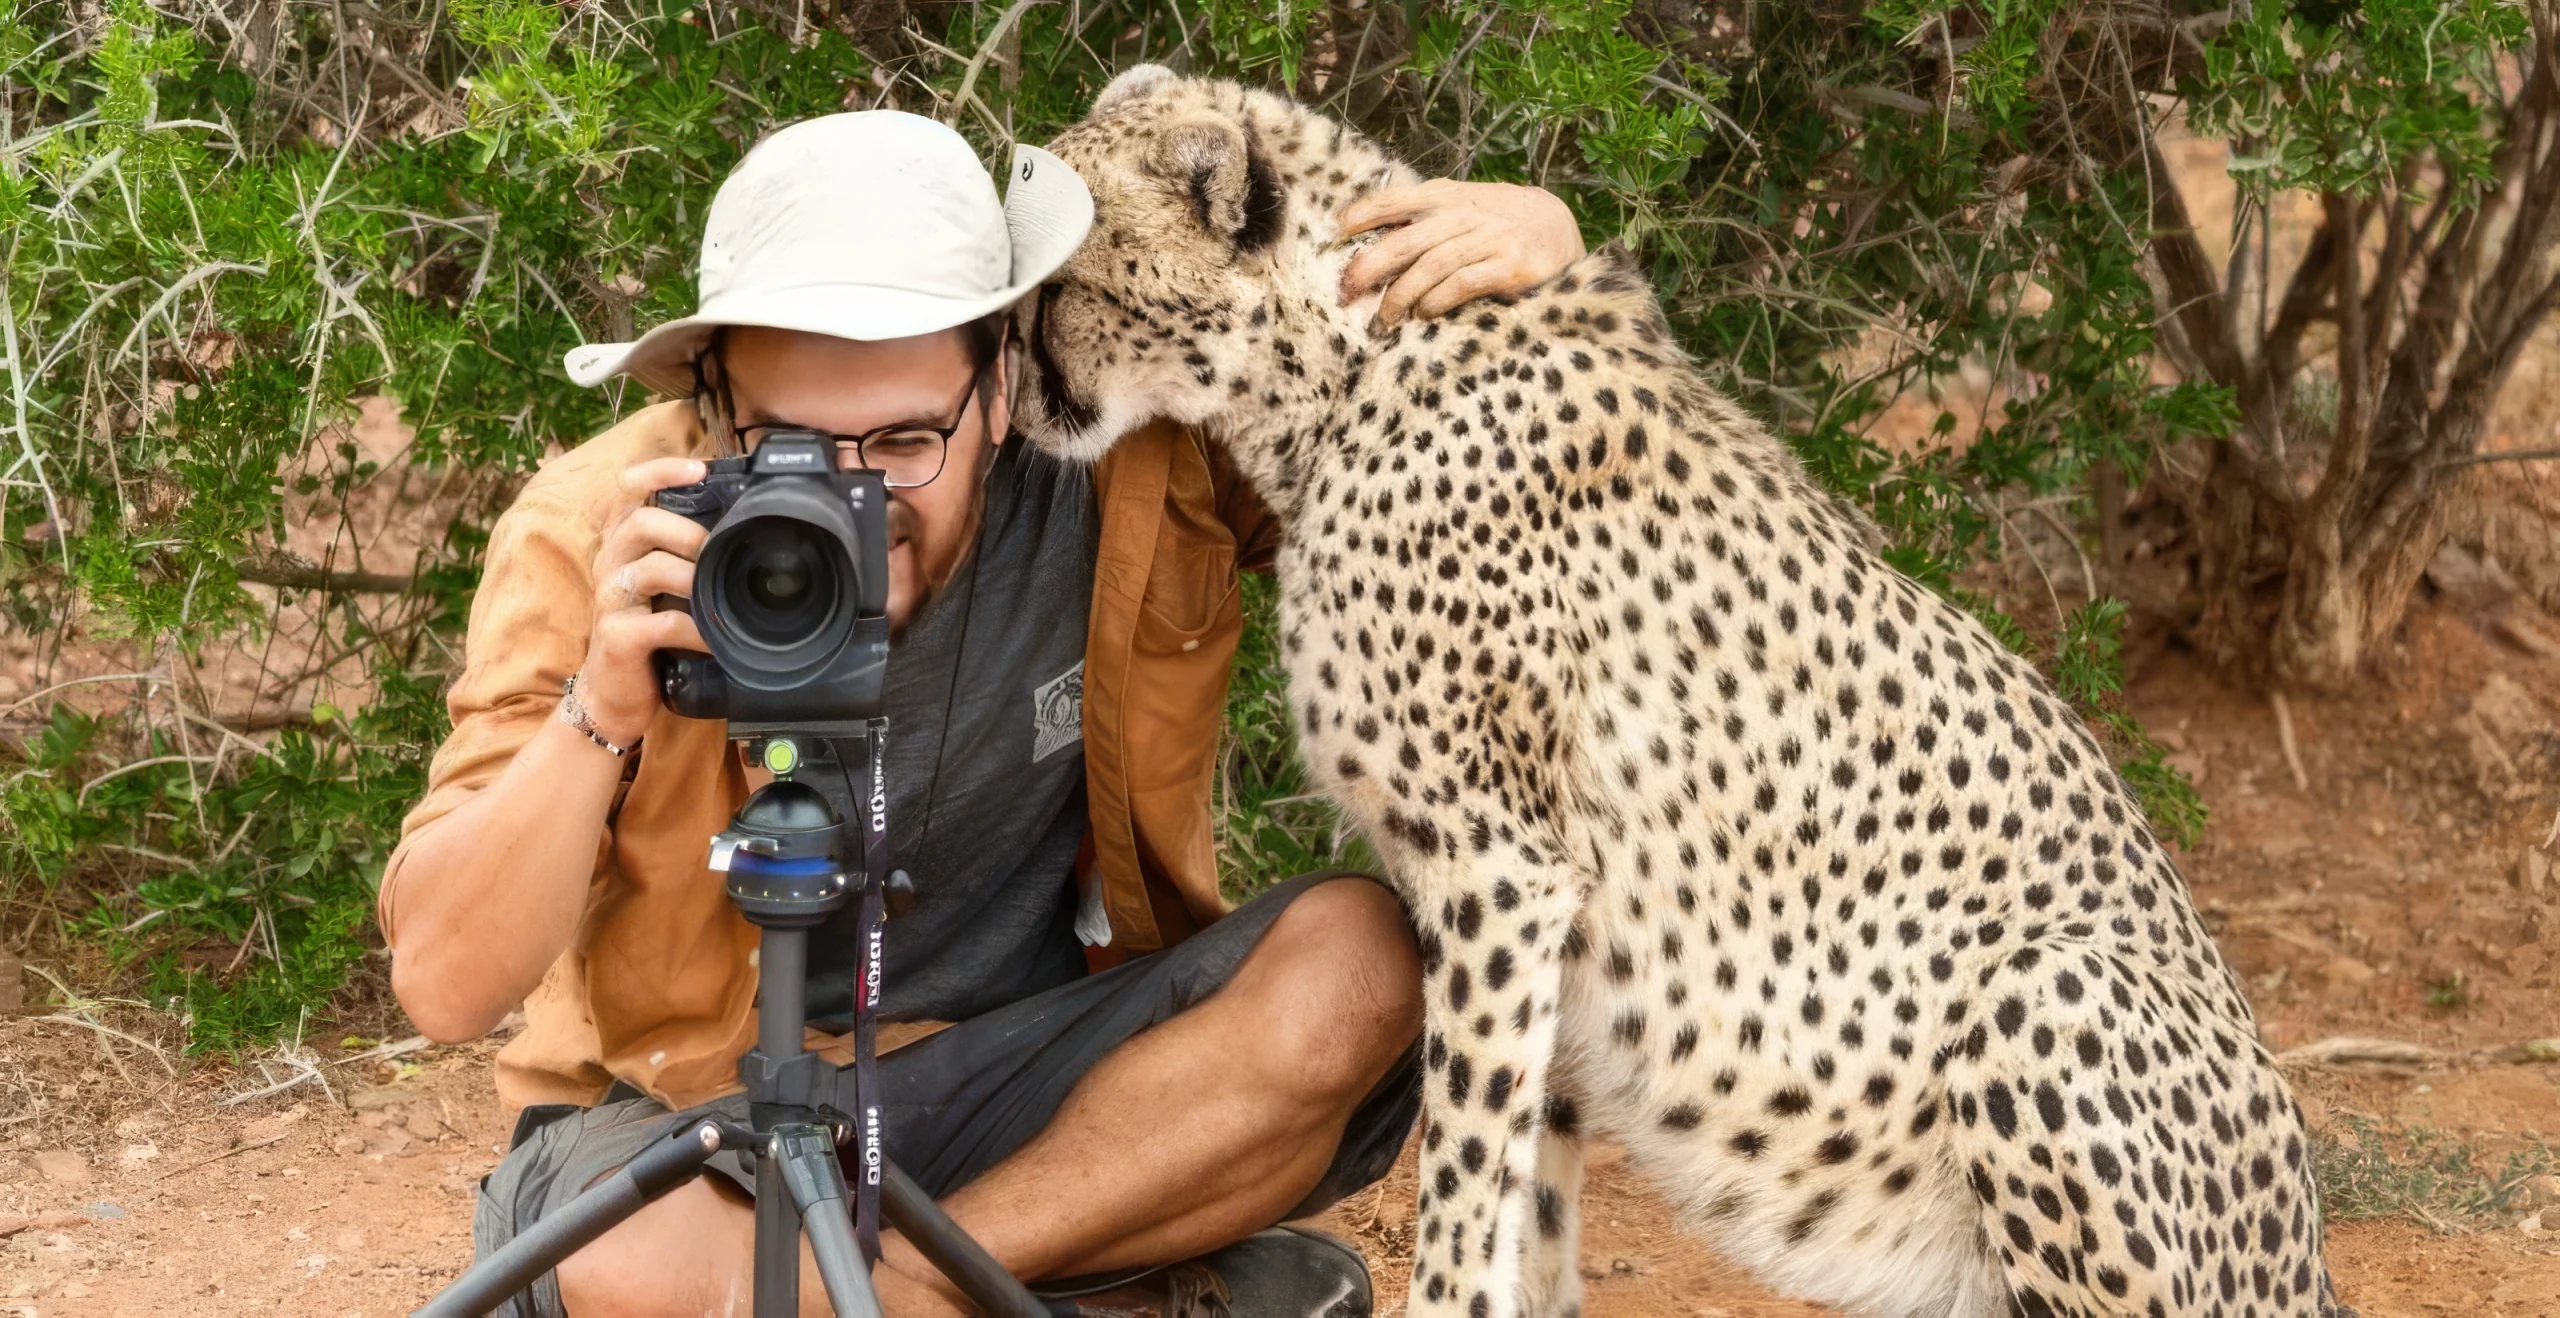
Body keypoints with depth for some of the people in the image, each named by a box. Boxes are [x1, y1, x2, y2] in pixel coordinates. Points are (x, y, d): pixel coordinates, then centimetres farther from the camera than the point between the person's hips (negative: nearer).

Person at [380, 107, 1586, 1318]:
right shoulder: (598, 538, -19)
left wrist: (1526, 233, -23)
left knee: (1354, 963, -22)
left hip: (1020, 1089, 2)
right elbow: (443, 985, -20)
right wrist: (599, 711, -36)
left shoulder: (1130, 457, -15)